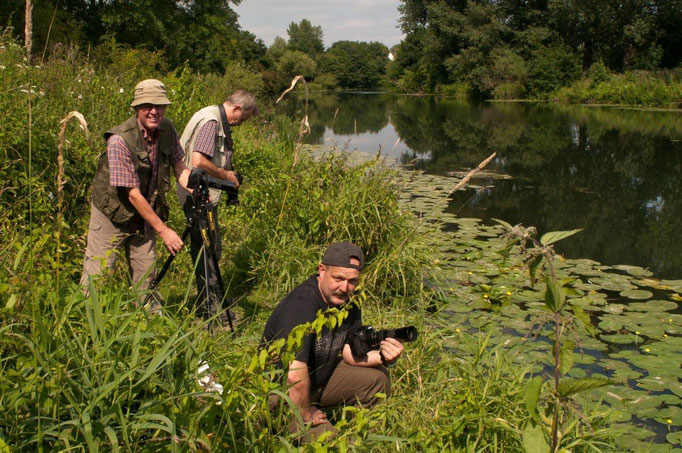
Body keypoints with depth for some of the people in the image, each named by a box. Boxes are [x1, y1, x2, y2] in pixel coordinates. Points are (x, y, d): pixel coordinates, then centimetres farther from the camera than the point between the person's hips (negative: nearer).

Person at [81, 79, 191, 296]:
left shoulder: (167, 130, -7)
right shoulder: (120, 140, -27)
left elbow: (180, 168, 1)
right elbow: (133, 194, -25)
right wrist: (163, 230, -24)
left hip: (146, 213, 6)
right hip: (113, 213, -5)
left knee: (146, 274, 9)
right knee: (98, 273, -2)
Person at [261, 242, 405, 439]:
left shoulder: (346, 301, -3)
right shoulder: (302, 305, -32)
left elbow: (350, 353, 2)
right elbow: (295, 376, -38)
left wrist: (382, 357, -17)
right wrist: (306, 414, -23)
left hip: (320, 376, 8)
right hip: (282, 394, -8)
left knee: (377, 379, -2)